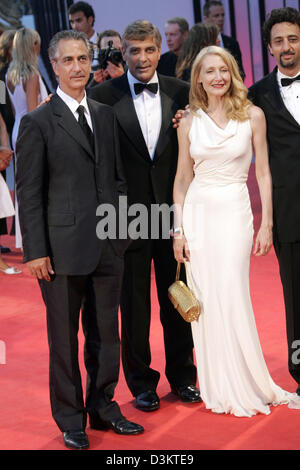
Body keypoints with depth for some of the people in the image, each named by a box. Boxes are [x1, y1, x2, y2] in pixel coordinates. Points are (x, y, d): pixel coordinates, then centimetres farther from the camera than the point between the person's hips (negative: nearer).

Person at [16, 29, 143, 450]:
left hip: (108, 246, 5)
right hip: (64, 249, -5)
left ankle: (102, 407, 28)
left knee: (106, 332, 12)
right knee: (65, 337, 7)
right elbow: (28, 193, -6)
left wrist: (124, 229, 11)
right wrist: (35, 252, -10)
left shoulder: (105, 115, 12)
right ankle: (71, 419, 20)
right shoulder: (38, 123, -5)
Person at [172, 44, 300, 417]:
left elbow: (263, 174, 1)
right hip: (198, 213, 2)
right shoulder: (189, 122, 5)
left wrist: (266, 225, -3)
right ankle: (217, 388, 15)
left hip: (234, 211, -2)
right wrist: (178, 229, 2)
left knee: (232, 299, -6)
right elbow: (182, 179, 8)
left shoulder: (252, 116, 0)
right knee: (205, 302, 4)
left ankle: (246, 387, 10)